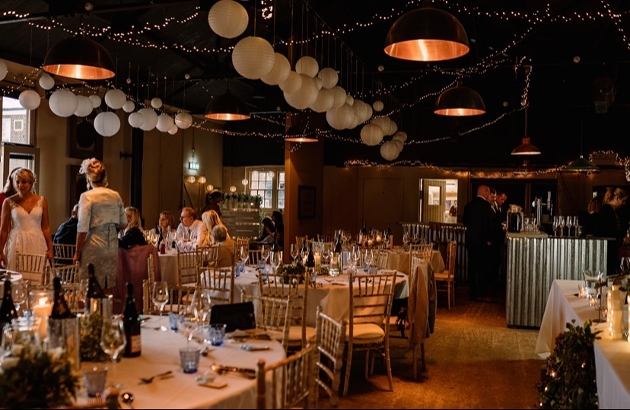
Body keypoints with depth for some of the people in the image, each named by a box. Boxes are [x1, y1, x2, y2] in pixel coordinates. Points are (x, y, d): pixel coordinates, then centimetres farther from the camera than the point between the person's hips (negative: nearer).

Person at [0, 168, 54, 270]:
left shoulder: (42, 201, 4)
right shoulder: (9, 202, 0)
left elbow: (46, 227, 7)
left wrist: (50, 248, 2)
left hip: (37, 244, 1)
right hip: (17, 244, -1)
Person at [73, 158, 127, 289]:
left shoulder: (87, 196, -8)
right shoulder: (116, 195, 5)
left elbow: (83, 228, -12)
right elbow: (123, 223, 11)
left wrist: (77, 252, -4)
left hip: (94, 246, -5)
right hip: (112, 247, 5)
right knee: (109, 287, 9)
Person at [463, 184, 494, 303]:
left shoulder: (469, 205, 9)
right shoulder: (485, 205, -12)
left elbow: (465, 221, 15)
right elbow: (488, 223, -16)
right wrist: (489, 239, -9)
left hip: (470, 239, 7)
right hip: (482, 240, -7)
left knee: (472, 267, 9)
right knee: (483, 268, -2)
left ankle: (472, 293, 13)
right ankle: (482, 294, -3)